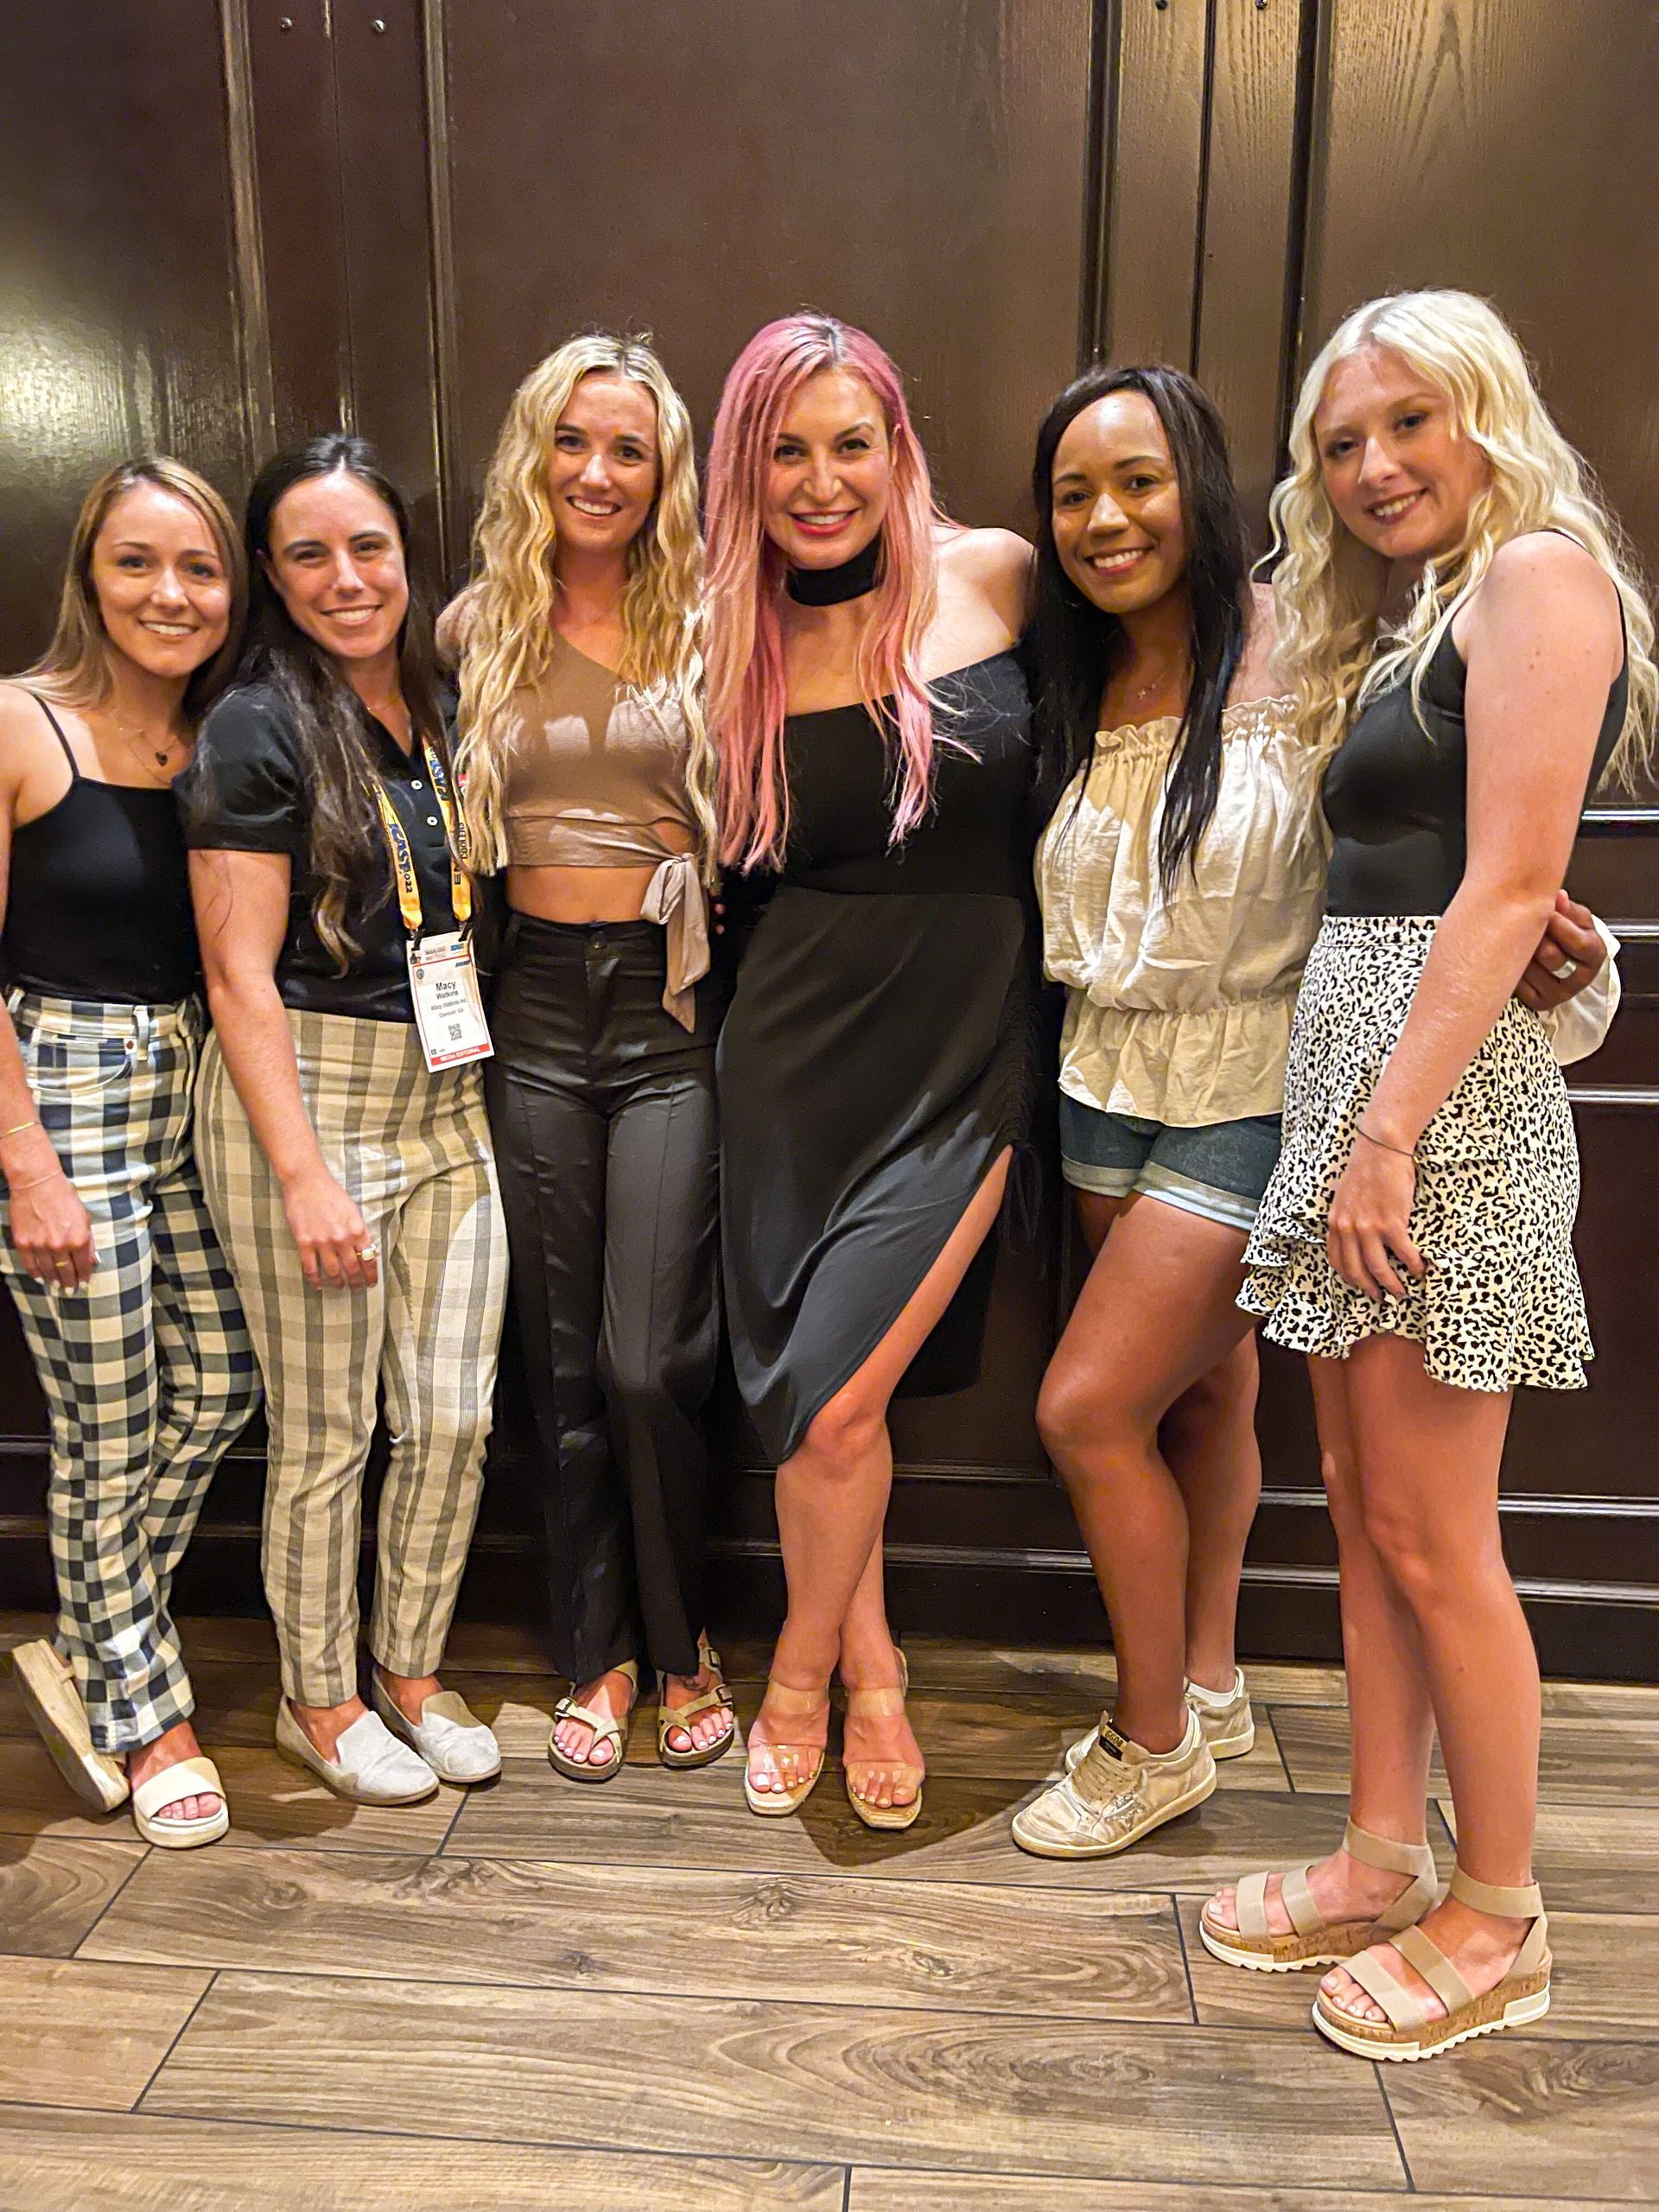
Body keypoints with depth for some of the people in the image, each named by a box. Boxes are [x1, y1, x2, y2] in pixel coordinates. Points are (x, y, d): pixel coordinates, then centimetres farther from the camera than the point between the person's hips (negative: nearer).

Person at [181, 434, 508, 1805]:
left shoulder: (438, 712, 11)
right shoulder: (259, 730, -8)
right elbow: (240, 975, -12)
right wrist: (304, 1174, -17)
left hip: (447, 1102, 6)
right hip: (306, 1100, -6)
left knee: (455, 1416, 9)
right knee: (327, 1433, 6)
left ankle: (412, 1673, 31)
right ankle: (319, 1701, 28)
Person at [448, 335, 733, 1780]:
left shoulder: (704, 625, 4)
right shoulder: (485, 629, 10)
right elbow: (460, 827, 13)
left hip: (670, 1007, -2)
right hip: (536, 1009, 3)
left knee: (649, 1361, -6)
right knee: (566, 1361, 9)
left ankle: (681, 1639, 20)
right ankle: (598, 1652, 27)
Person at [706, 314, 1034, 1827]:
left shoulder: (997, 576, -1)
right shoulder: (738, 645, 4)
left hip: (965, 1050, -2)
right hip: (803, 1046, 2)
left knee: (837, 1402, -4)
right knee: (831, 1399, 8)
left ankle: (805, 1665, 25)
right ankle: (871, 1661, 34)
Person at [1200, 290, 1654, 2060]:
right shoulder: (1412, 617, 23)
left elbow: (1507, 889, -15)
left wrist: (1392, 1131, -18)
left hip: (1443, 1082, -9)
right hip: (1351, 1058, 9)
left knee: (1432, 1539, 0)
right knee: (1365, 1511, 13)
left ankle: (1499, 1919, 19)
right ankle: (1383, 1859, 27)